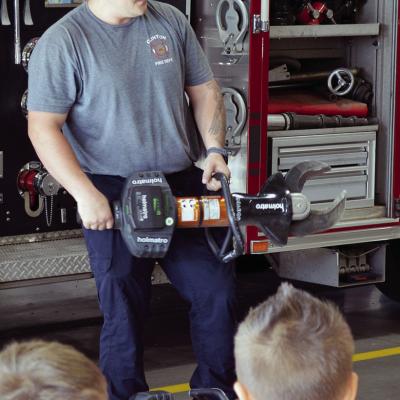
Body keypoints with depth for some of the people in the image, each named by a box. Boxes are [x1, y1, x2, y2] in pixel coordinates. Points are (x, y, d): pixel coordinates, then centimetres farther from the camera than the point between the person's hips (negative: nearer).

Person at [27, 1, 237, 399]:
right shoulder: (63, 41, -11)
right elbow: (43, 127, -13)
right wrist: (85, 195, -20)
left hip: (183, 183, 5)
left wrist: (214, 148, -2)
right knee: (124, 310, 1)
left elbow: (203, 89, 13)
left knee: (217, 291, 7)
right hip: (112, 195, -5)